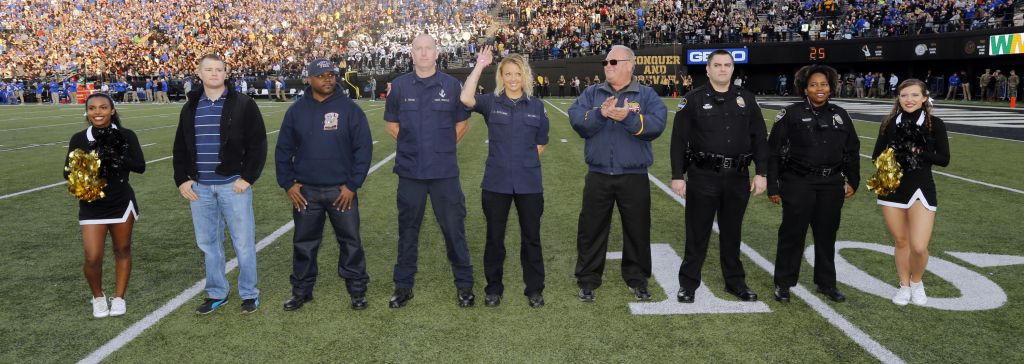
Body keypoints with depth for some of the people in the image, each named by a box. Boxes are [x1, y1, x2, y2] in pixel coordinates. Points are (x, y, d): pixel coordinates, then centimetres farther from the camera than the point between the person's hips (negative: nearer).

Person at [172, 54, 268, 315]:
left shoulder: (243, 105, -2)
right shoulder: (190, 108, 12)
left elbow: (258, 144, -5)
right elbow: (180, 148, 17)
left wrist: (247, 177, -11)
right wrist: (181, 180, 6)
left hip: (233, 185, -4)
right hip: (199, 188, 5)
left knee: (243, 243, 0)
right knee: (208, 243, 11)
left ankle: (249, 293, 13)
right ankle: (217, 293, 24)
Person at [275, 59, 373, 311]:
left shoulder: (349, 109, -2)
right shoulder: (296, 111, 5)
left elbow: (363, 148, -4)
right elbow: (283, 150, 9)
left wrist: (352, 184, -9)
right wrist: (288, 184, 0)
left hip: (341, 190, -2)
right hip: (305, 191, 2)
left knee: (350, 241, 5)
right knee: (304, 243, 10)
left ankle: (357, 289, 19)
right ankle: (302, 290, 25)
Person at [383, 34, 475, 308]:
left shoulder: (451, 85, 0)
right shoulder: (399, 85, 3)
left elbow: (462, 124, 9)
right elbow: (392, 125, 12)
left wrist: (443, 147, 5)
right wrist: (413, 146, 6)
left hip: (444, 172, -1)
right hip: (410, 172, 1)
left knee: (454, 228, 4)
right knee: (408, 230, 10)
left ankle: (464, 285, 17)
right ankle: (403, 286, 22)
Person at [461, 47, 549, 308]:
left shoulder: (536, 106, 4)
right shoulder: (491, 102, -1)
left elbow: (540, 144, 11)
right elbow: (466, 99, -22)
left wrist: (525, 161, 1)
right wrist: (480, 66, -19)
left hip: (529, 183, 1)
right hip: (496, 183, -1)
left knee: (531, 237, 10)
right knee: (494, 237, 10)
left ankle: (534, 289, 24)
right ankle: (494, 288, 25)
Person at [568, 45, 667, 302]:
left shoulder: (647, 95, 1)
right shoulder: (592, 93, 6)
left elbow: (656, 125, -16)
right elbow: (576, 120, -10)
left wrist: (628, 118, -27)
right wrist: (600, 114, -25)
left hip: (635, 177, -1)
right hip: (598, 176, 1)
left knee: (637, 230, 10)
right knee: (591, 230, 7)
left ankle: (637, 280, 26)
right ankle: (587, 281, 20)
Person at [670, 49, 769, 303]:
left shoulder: (746, 99, 8)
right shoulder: (694, 99, -1)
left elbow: (759, 137, 10)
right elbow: (679, 139, -3)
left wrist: (761, 172, 3)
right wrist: (678, 175, -8)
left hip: (737, 178, 3)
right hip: (703, 177, -3)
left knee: (732, 233, 14)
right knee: (697, 233, 4)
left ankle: (735, 282, 27)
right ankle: (688, 283, 16)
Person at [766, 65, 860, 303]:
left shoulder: (840, 115, 8)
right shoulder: (791, 114, -5)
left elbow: (852, 151, 17)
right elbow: (774, 152, -4)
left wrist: (853, 181, 13)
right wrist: (773, 187, -6)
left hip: (831, 185, 4)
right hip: (798, 183, -4)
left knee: (827, 234, 13)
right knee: (792, 233, 2)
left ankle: (826, 283, 27)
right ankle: (783, 284, 14)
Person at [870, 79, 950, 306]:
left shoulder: (935, 124, -3)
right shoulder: (890, 123, 3)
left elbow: (944, 159, -4)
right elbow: (876, 156, 6)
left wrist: (918, 152, -16)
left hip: (921, 188, -2)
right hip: (892, 188, 2)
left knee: (919, 247, -9)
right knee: (900, 241, 13)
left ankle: (917, 282, 20)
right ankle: (904, 285, 31)